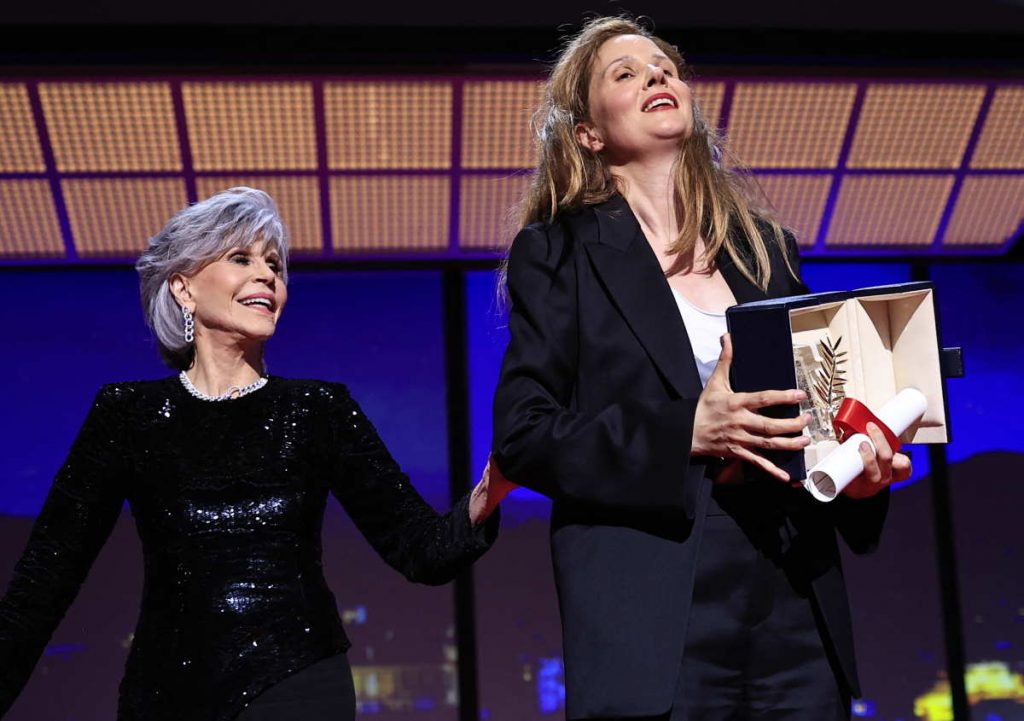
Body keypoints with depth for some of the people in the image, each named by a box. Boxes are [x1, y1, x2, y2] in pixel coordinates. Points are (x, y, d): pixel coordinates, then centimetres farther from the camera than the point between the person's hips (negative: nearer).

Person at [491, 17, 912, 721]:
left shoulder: (766, 247, 17)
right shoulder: (558, 253, 5)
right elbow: (521, 436, -3)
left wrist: (862, 466, -3)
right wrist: (686, 432, -16)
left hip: (796, 608, 4)